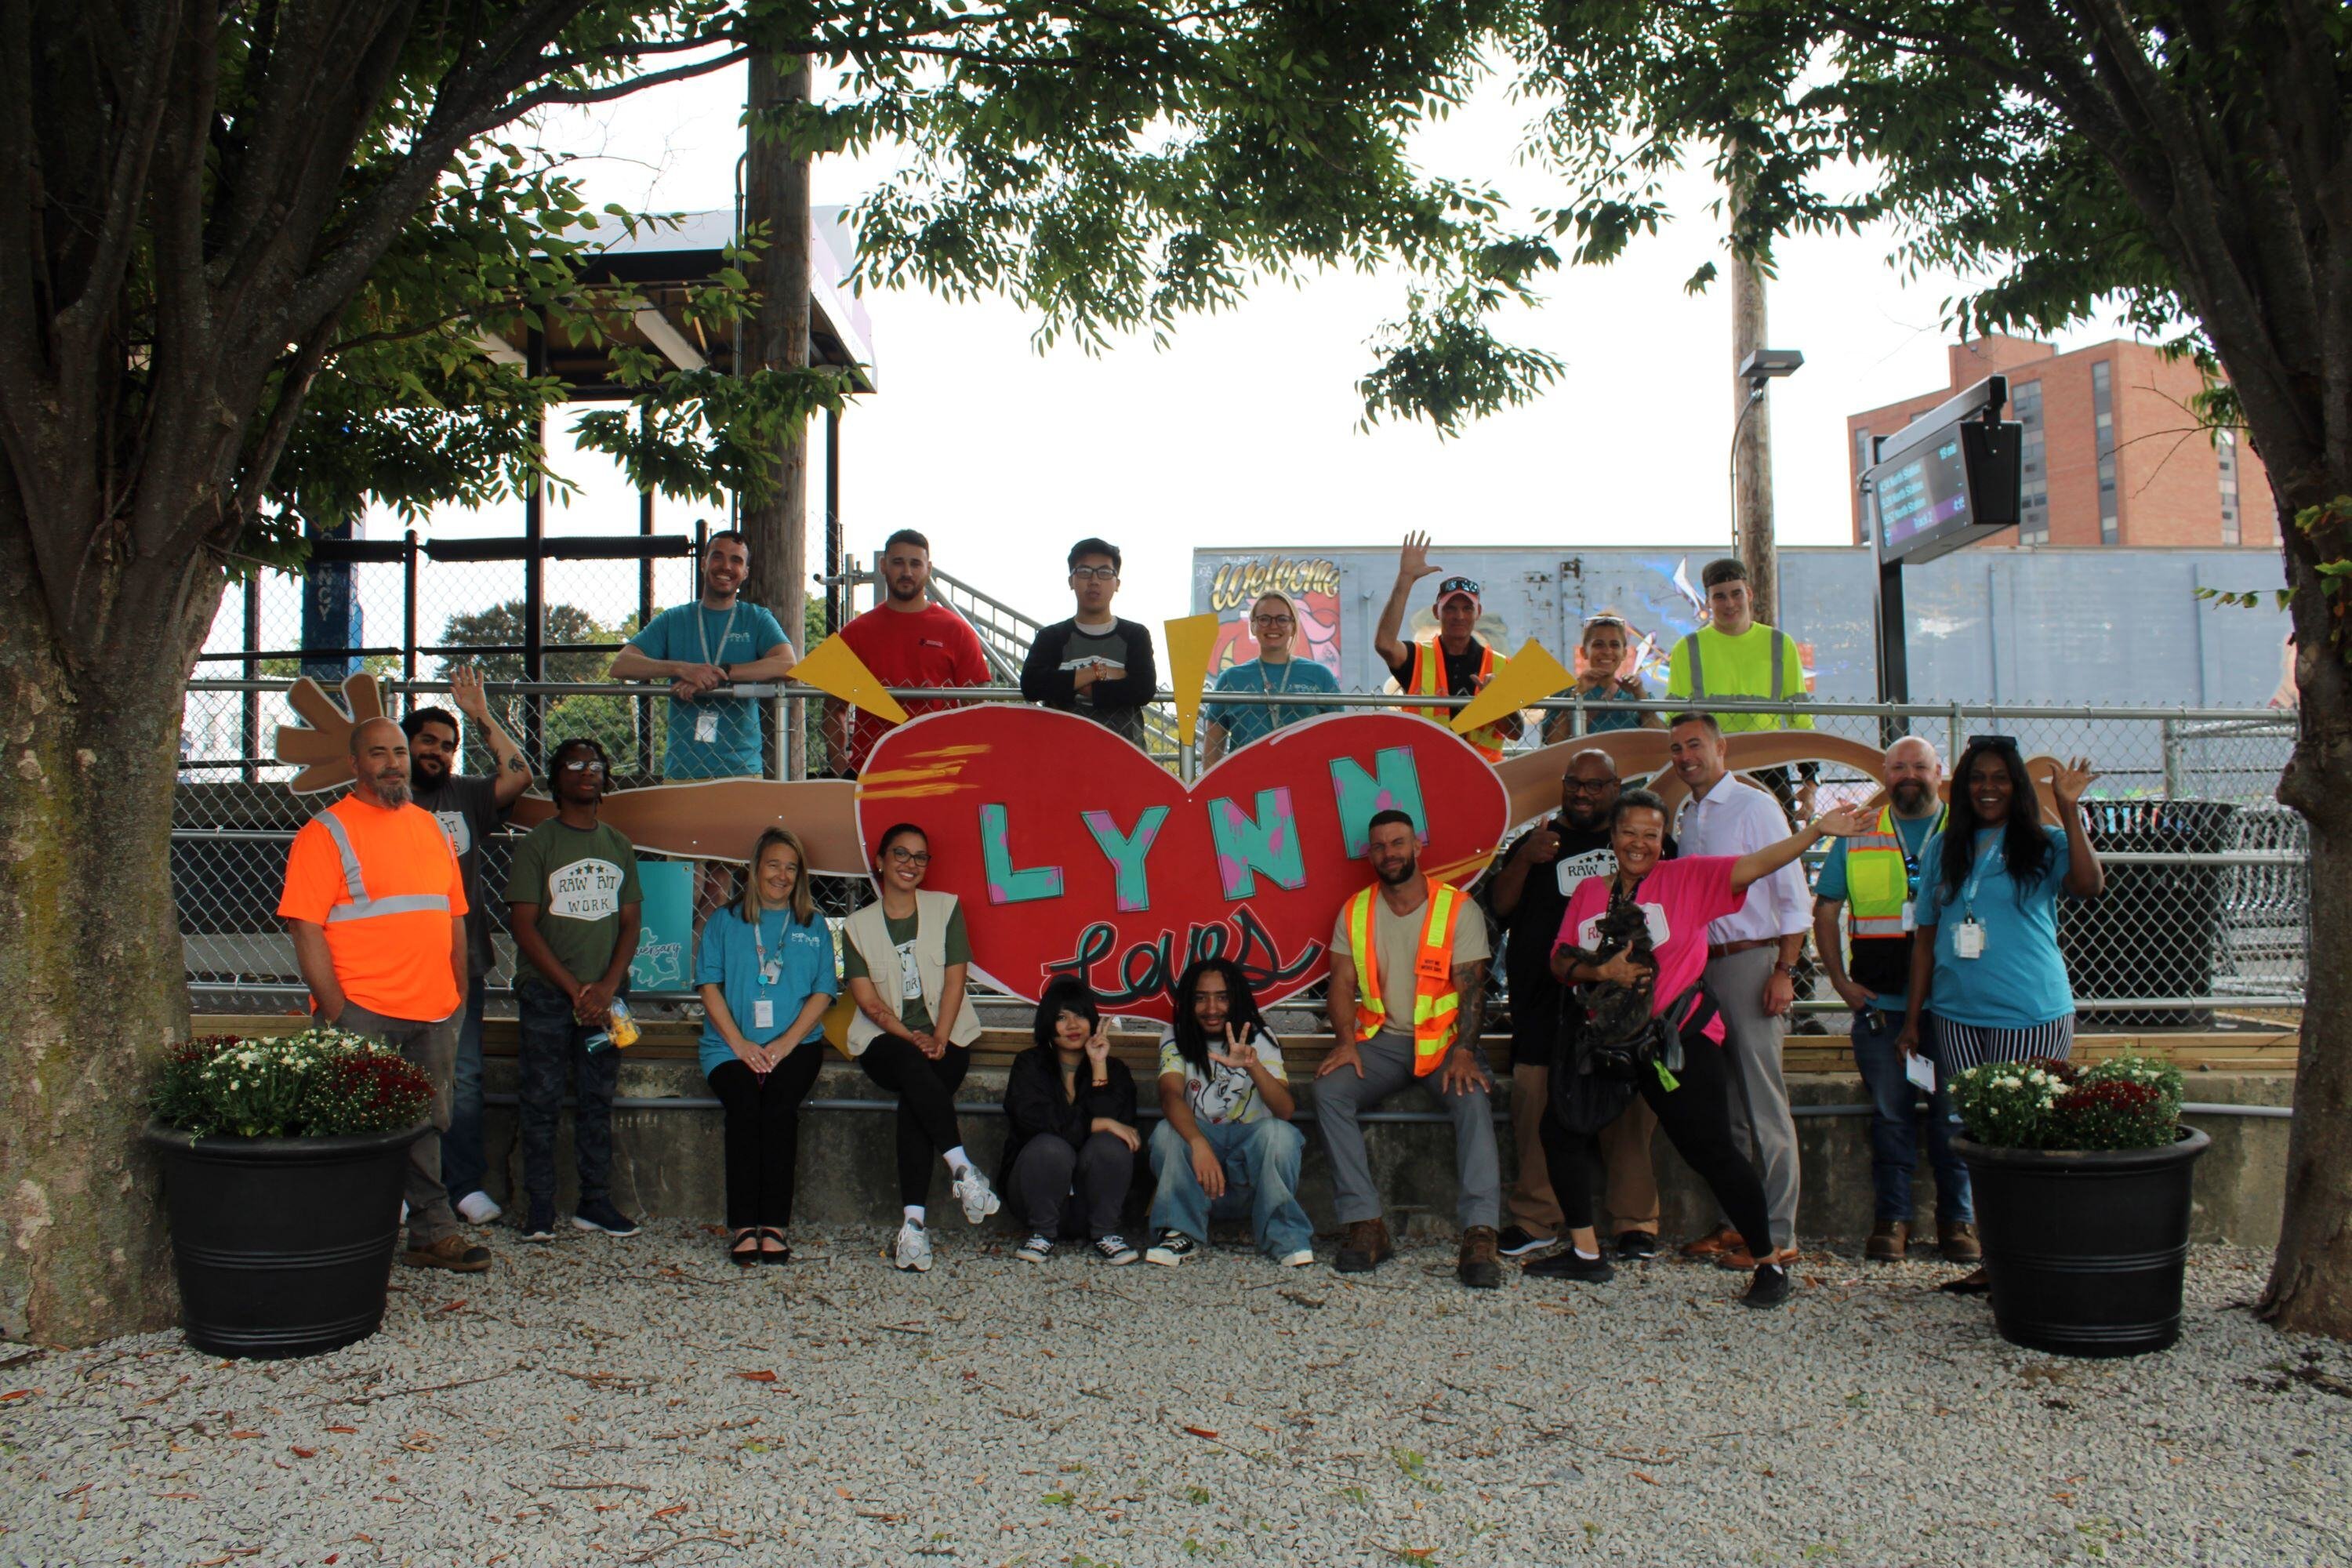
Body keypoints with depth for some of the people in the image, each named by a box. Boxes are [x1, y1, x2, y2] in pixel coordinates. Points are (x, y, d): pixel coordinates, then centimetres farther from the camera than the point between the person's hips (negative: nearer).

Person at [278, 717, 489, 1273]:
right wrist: (335, 1010, -15)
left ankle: (432, 1235, 22)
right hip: (363, 1014, -6)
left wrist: (458, 994, 12)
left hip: (433, 1013, 6)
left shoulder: (431, 828, 15)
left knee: (426, 1126, 13)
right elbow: (306, 929, -10)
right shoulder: (326, 832, -5)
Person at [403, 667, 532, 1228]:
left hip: (462, 962, 3)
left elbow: (518, 776, -4)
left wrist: (480, 716, -4)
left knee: (464, 1078, 5)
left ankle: (466, 1184, 12)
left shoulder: (466, 796, 12)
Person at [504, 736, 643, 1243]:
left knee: (597, 1100, 6)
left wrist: (607, 985, -7)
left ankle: (595, 1202, 12)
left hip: (604, 996, 4)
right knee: (541, 1101, -2)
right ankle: (539, 1206, 5)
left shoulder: (618, 846, 12)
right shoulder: (537, 844, -1)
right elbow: (524, 926, -6)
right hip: (546, 993, -3)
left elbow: (630, 923, 10)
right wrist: (574, 989, -11)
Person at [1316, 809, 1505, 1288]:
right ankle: (1365, 1224, -23)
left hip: (1444, 1039, -2)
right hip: (1382, 1039, 3)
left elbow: (1471, 987, -8)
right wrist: (1346, 1043, -14)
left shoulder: (1458, 908, -2)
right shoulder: (1355, 912, 7)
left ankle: (1480, 1233, -36)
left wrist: (1464, 1051, -23)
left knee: (1473, 1097, -33)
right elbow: (1342, 984, 4)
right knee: (1328, 1091, -25)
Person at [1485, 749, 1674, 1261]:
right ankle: (1535, 1220, 5)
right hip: (1544, 1003, 1)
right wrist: (1524, 862, -11)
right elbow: (1498, 908, 5)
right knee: (1538, 1116, -4)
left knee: (1630, 1116, -5)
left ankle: (1635, 1221, 4)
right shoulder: (1534, 842, 17)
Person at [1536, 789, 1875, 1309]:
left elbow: (1753, 865, -14)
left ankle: (1769, 1264, 7)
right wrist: (1602, 970, -14)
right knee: (1560, 1126, 7)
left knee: (1712, 1151, -7)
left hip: (1679, 1039, -5)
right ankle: (1585, 1253, 20)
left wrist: (1816, 831, -25)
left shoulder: (1687, 877, -3)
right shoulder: (1589, 891, 9)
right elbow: (1561, 962, 6)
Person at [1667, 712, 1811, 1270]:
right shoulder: (1687, 818, 16)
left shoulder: (1755, 806, -5)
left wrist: (1784, 971, -16)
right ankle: (1734, 1222, 18)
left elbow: (1794, 896, -9)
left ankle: (1778, 1235, -1)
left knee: (1764, 1105, -5)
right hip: (1704, 967, 7)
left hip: (1753, 962, -7)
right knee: (1725, 1105, 11)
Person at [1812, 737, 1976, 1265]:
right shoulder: (1858, 835, 9)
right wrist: (1840, 980, 3)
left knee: (1954, 1115, 3)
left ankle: (1958, 1219, 14)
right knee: (1890, 1114, 5)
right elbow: (1825, 910, 12)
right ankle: (1891, 1218, 13)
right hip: (1880, 1004, 1)